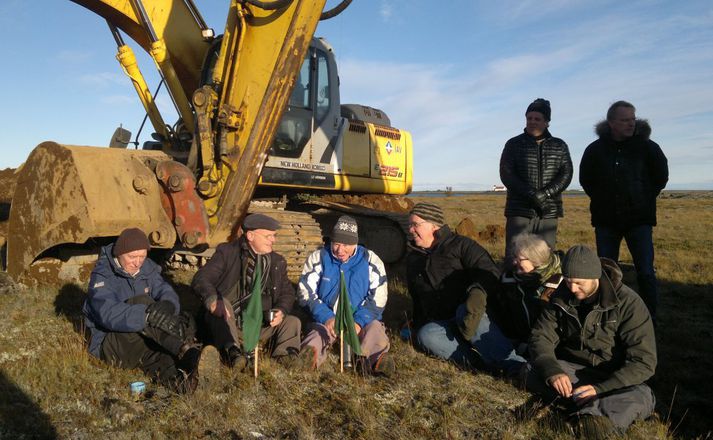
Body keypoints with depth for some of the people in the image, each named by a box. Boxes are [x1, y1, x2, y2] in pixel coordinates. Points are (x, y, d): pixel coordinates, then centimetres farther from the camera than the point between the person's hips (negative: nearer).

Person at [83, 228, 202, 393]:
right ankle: (186, 350, -46)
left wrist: (168, 305, -32)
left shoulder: (146, 268, 4)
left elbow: (166, 292, -5)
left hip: (142, 338, 5)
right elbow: (108, 314, -30)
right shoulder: (102, 275, -14)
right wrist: (149, 315, -45)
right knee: (141, 302, -32)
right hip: (109, 342, -5)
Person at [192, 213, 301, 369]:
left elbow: (287, 292, 15)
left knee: (293, 322, -12)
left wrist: (281, 310, -9)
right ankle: (231, 351, -49)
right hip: (229, 324, -4)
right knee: (223, 302, -32)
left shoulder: (277, 262, 9)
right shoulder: (227, 252, -3)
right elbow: (201, 279, -14)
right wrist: (213, 301, -36)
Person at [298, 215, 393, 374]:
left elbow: (378, 298, -2)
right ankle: (311, 355, -62)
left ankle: (373, 359, -59)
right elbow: (306, 292, -3)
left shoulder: (370, 260, 0)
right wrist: (326, 317, -17)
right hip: (326, 319, 0)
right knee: (319, 331, -31)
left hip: (361, 320, 0)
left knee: (374, 327, -30)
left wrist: (360, 321, -17)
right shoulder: (318, 258, 0)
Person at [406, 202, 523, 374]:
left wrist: (477, 294, -33)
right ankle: (482, 362, -42)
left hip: (467, 318, -4)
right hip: (440, 324, 4)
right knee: (426, 335, -30)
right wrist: (417, 324, 18)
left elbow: (490, 272, -13)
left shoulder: (459, 244, 3)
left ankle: (516, 365, -49)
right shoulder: (413, 259, 22)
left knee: (465, 310, -38)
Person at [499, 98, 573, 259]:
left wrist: (545, 195, -15)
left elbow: (566, 175, 2)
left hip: (549, 212, 2)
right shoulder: (514, 144, 6)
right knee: (514, 257, -8)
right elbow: (506, 174, -4)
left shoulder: (559, 146, 12)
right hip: (519, 211, -2)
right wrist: (531, 195, -16)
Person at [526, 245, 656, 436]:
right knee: (532, 372, -28)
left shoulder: (628, 303, -16)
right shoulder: (561, 297, -5)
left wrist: (600, 388, -31)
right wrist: (552, 371, -28)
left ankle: (589, 415, -54)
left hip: (611, 379, -2)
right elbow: (541, 338, -6)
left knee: (642, 397, -34)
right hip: (570, 370, 2)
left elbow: (643, 362, -19)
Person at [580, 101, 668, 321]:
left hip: (639, 219, -1)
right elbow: (585, 179, 14)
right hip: (606, 220, 2)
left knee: (645, 272, -6)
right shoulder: (596, 149, -1)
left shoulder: (647, 147, -4)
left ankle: (650, 318, 7)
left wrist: (645, 198, 5)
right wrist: (602, 200, 8)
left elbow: (661, 177, 10)